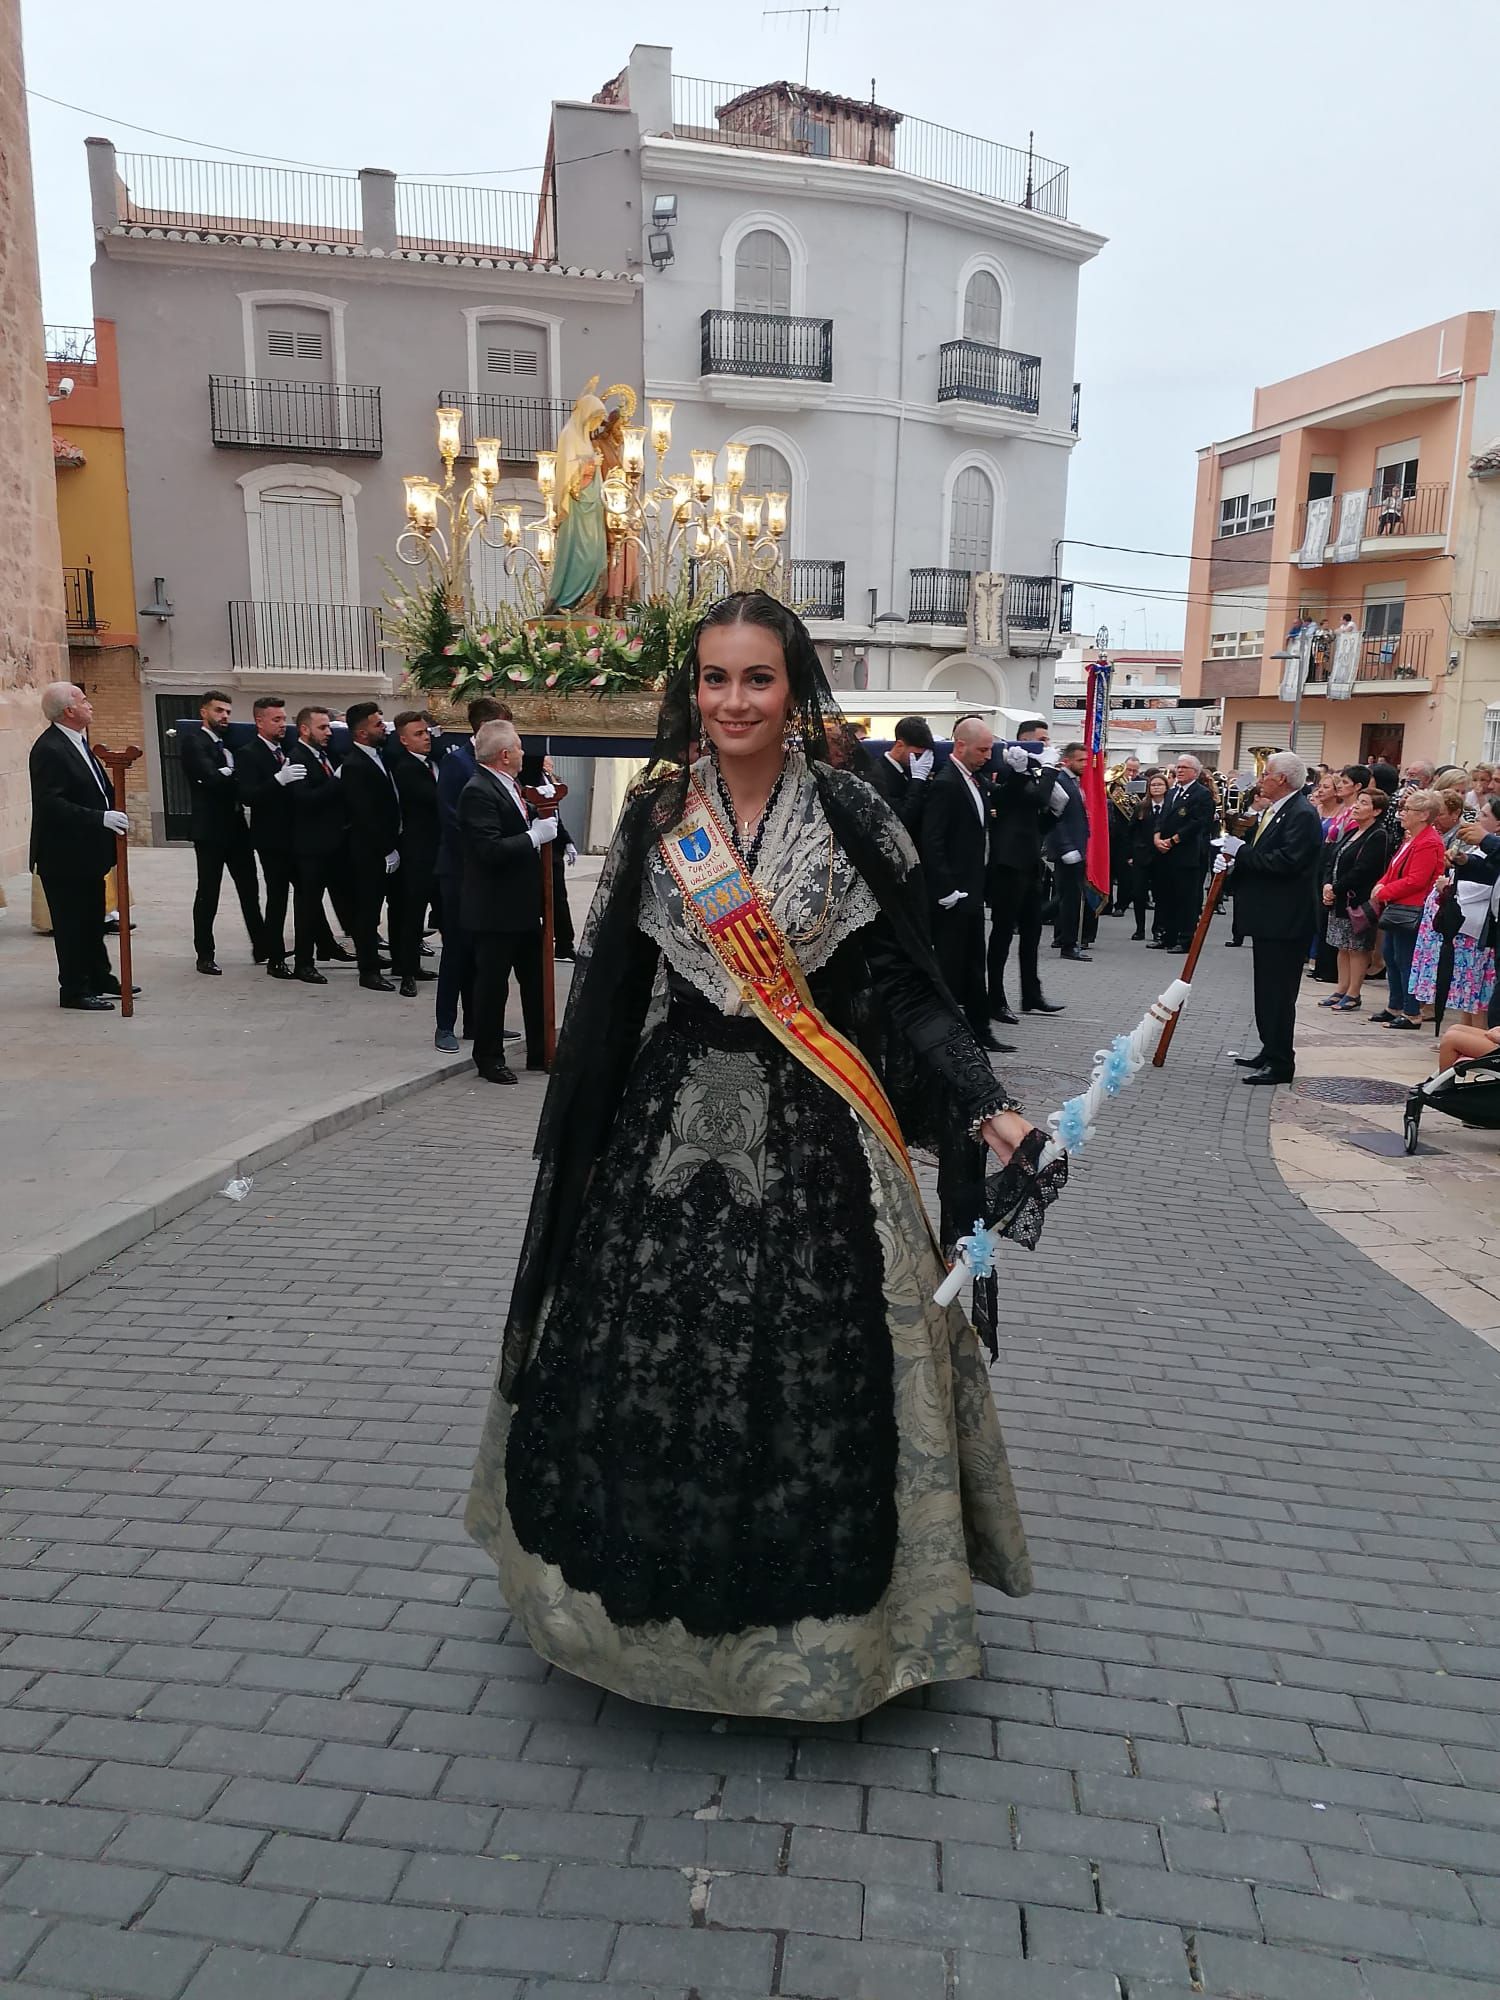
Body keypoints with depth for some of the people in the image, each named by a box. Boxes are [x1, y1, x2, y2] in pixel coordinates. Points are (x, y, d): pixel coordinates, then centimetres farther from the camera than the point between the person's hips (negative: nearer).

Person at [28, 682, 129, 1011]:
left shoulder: (77, 742, 11)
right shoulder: (48, 749, -19)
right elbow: (50, 804, -26)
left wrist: (111, 813, 1)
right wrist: (100, 818, -30)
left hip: (87, 853, 10)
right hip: (64, 856, -10)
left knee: (93, 920, 18)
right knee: (71, 923, 0)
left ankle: (100, 980, 30)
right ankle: (74, 991, 10)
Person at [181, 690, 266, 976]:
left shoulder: (229, 742, 15)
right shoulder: (193, 740, -7)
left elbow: (230, 778, 11)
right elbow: (211, 778, -21)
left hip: (236, 826, 7)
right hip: (211, 828, -7)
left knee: (249, 889, 10)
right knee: (208, 894, 1)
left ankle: (262, 947, 19)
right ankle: (205, 955, 10)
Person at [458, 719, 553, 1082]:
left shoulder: (510, 786, 12)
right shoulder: (478, 792, -17)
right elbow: (490, 850, -27)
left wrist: (545, 823, 10)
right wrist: (535, 836, -20)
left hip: (524, 905, 10)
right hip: (495, 910, -10)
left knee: (536, 980, 16)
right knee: (492, 984, 3)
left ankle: (539, 1052, 28)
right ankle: (488, 1058, 16)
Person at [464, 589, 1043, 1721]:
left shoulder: (850, 816, -4)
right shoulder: (657, 818, 4)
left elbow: (908, 989, -4)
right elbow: (611, 991, 7)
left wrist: (988, 1106, -16)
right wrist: (578, 1147, 8)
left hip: (813, 1138, -2)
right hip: (675, 1127, 3)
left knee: (810, 1378, 3)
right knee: (651, 1365, 7)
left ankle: (812, 1621, 27)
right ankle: (654, 1595, 33)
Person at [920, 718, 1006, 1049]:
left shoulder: (978, 782, 13)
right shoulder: (945, 783, -15)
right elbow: (931, 842, -21)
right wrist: (947, 890, -22)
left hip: (971, 891, 9)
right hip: (951, 896, -9)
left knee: (974, 965, 15)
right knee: (950, 965, -1)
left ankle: (979, 1030, 23)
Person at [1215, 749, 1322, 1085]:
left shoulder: (1303, 814, -15)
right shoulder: (1273, 810, 15)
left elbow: (1287, 861, -26)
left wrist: (1241, 851, -20)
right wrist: (1233, 858, -1)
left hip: (1286, 921, -10)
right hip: (1267, 917, 10)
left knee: (1279, 992, -5)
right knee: (1267, 990, 18)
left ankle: (1281, 1063, 1)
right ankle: (1270, 1051, 28)